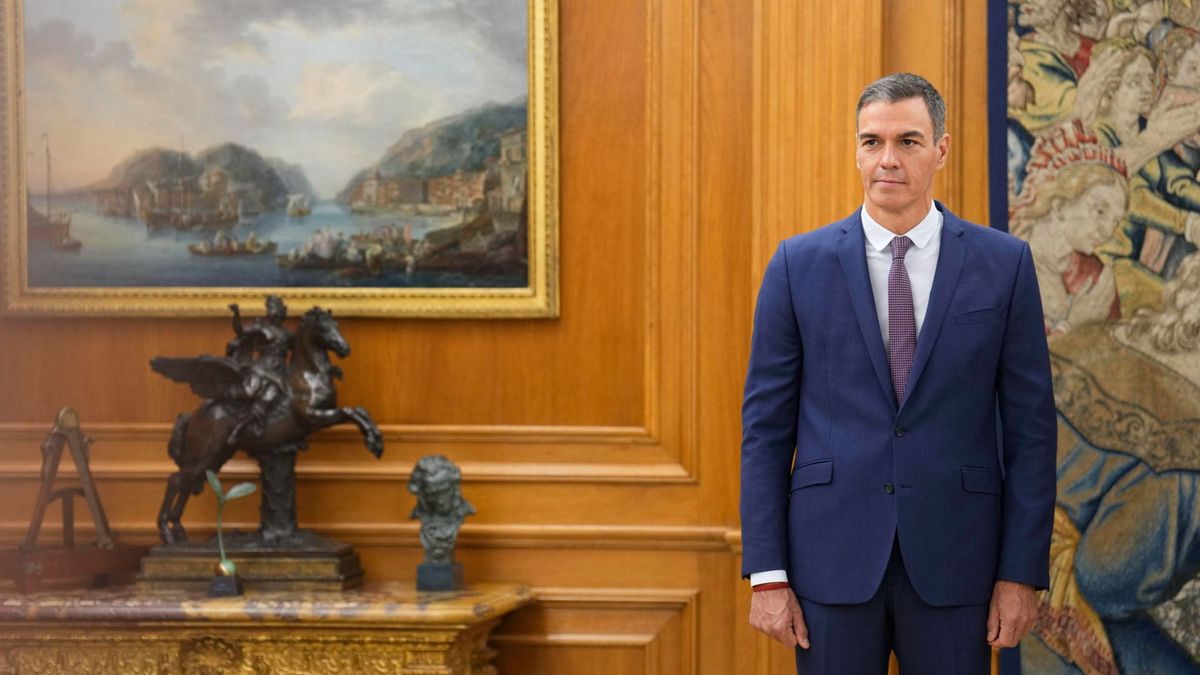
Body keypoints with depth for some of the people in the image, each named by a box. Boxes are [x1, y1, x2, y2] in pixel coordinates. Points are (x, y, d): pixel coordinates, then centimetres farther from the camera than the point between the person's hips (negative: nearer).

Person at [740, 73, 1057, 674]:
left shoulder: (1004, 263, 2)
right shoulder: (799, 265, 2)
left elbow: (1029, 425, 2)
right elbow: (766, 426, 3)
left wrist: (1022, 573, -3)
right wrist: (766, 575, -3)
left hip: (953, 562, 0)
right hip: (833, 555, 0)